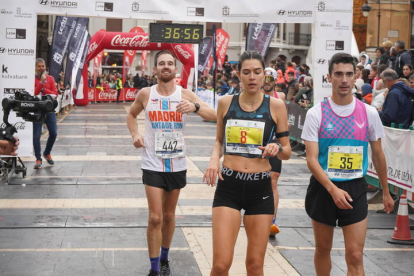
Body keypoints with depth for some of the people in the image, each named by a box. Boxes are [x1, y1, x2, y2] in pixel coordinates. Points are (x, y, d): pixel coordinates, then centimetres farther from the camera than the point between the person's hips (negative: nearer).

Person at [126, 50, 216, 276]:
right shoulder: (145, 94, -4)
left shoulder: (185, 94, -6)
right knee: (155, 218, -6)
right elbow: (131, 115, 16)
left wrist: (195, 107, -36)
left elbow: (213, 116, -17)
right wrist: (135, 135, -2)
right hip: (153, 164, -1)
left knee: (169, 215, 14)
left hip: (177, 164, 1)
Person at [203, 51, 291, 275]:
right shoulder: (226, 102, 3)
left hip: (260, 188, 0)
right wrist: (214, 159, -5)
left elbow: (287, 153, 3)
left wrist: (277, 148, -19)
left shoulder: (275, 106, -1)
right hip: (228, 186, 0)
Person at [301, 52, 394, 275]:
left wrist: (385, 192, 15)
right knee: (323, 249, 14)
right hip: (323, 188, 0)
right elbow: (312, 159, -11)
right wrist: (333, 189, -24)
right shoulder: (316, 113, -6)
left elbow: (378, 155, 11)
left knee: (355, 256, -6)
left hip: (355, 189, 0)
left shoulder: (369, 113, 0)